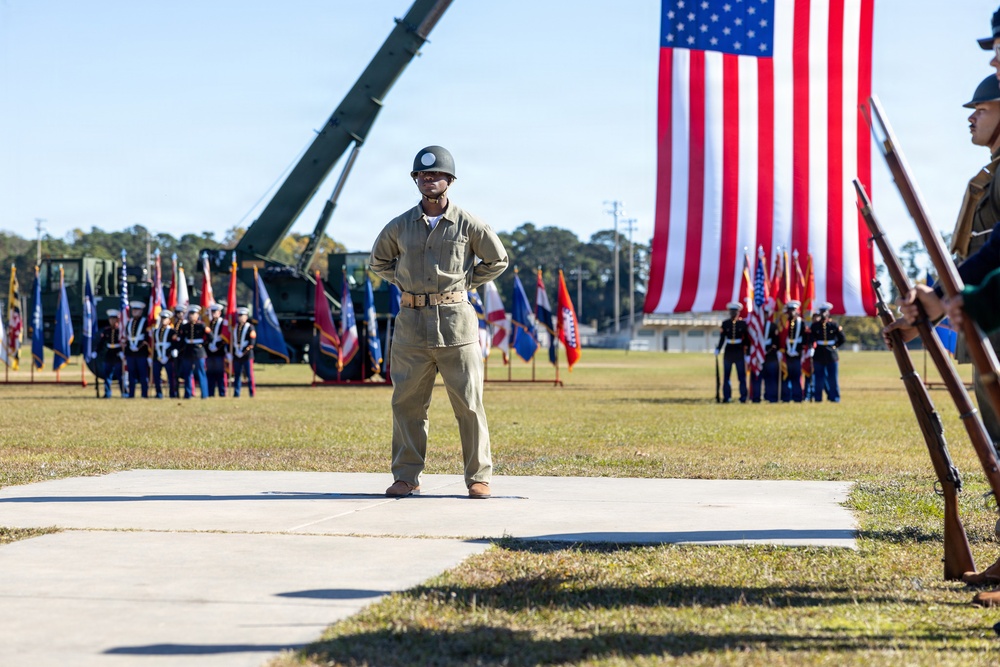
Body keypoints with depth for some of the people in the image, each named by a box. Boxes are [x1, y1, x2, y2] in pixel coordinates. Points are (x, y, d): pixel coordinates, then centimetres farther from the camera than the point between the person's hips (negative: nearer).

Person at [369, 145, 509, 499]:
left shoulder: (468, 224, 1)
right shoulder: (399, 226, 6)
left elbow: (497, 261, 11)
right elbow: (378, 261, 22)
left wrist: (466, 282, 4)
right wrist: (405, 284, 9)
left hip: (455, 321, -2)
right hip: (412, 322, 2)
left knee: (468, 402, -1)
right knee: (407, 402, 3)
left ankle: (478, 477, 6)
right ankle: (406, 477, 11)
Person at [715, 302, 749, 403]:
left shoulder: (743, 323, 0)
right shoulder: (725, 324, 3)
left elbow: (747, 339, 2)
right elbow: (722, 338, 6)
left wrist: (747, 354, -1)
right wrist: (718, 349, -7)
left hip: (740, 354, -1)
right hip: (728, 354, 2)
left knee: (742, 376, -1)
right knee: (726, 376, 3)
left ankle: (743, 397, 3)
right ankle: (726, 397, 9)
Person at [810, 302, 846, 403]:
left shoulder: (834, 325, 3)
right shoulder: (815, 326, 3)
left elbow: (842, 339, 9)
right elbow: (811, 339, 2)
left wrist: (834, 346, 6)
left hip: (831, 356, 0)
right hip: (818, 357, 0)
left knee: (832, 377, 3)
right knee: (819, 377, 3)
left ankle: (835, 397, 11)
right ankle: (818, 397, 9)